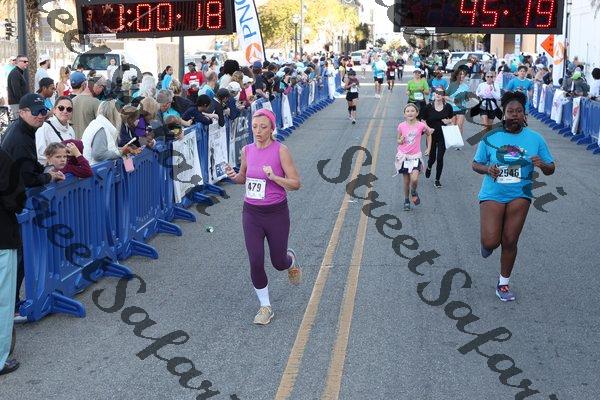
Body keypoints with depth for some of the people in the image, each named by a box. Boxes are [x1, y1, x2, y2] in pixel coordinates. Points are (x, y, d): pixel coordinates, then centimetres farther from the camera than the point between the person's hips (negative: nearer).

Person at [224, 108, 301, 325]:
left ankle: (291, 259, 50)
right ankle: (265, 307, 18)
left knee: (278, 262, 11)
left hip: (276, 213, -3)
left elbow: (295, 183, -12)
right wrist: (234, 176, -6)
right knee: (255, 263, -1)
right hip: (251, 213, 3)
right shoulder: (247, 150, 1)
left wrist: (274, 177, -27)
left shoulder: (281, 150, -13)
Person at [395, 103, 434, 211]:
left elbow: (429, 133, 10)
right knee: (406, 181, 8)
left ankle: (414, 192, 14)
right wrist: (400, 141, -13)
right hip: (403, 156, 1)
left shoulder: (421, 125, -8)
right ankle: (406, 200, 27)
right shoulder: (401, 126, -4)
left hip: (415, 156, -1)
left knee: (414, 179, -18)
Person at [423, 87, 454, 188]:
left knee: (440, 158, -1)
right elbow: (423, 121, -1)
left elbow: (452, 119, 11)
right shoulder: (429, 107, -6)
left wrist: (448, 121, -11)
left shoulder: (448, 107, -3)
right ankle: (429, 167, 45)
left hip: (443, 136, 0)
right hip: (431, 136, 0)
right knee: (432, 157, 7)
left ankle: (437, 179, 14)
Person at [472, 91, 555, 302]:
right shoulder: (490, 137, -4)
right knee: (491, 242, -10)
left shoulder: (535, 139, -1)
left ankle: (503, 283, 23)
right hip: (492, 195, -1)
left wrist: (542, 165, -20)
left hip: (519, 195, 1)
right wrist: (487, 169, -17)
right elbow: (475, 164, 5)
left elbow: (550, 169, 4)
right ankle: (487, 242, 29)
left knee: (510, 242, 3)